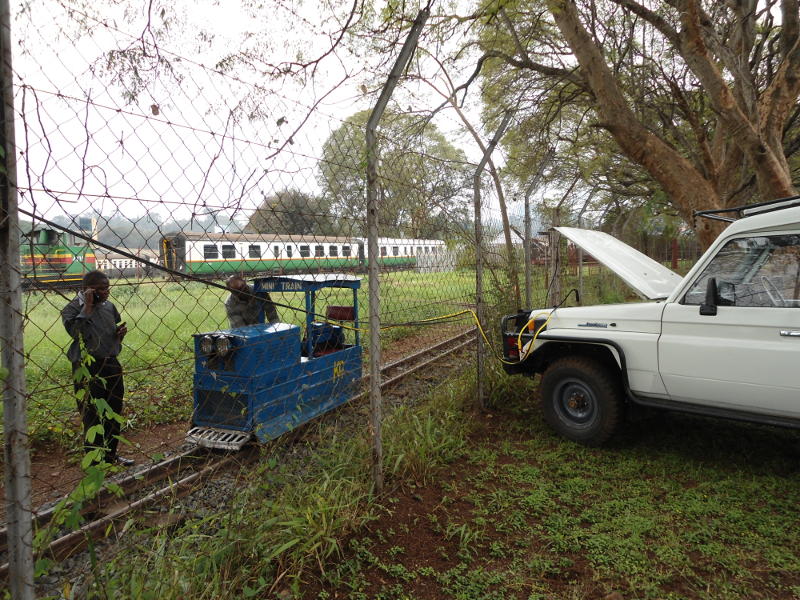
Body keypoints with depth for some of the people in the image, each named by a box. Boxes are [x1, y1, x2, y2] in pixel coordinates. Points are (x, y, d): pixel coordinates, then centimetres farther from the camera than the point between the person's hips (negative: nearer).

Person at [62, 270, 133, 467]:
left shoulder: (109, 306, 8)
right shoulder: (72, 309, -10)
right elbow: (78, 332, -28)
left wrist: (121, 332, -1)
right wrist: (87, 306, -23)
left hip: (111, 364, 7)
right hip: (88, 369, -6)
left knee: (114, 414, 16)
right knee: (93, 417, 2)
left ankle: (111, 455, 32)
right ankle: (94, 461, 16)